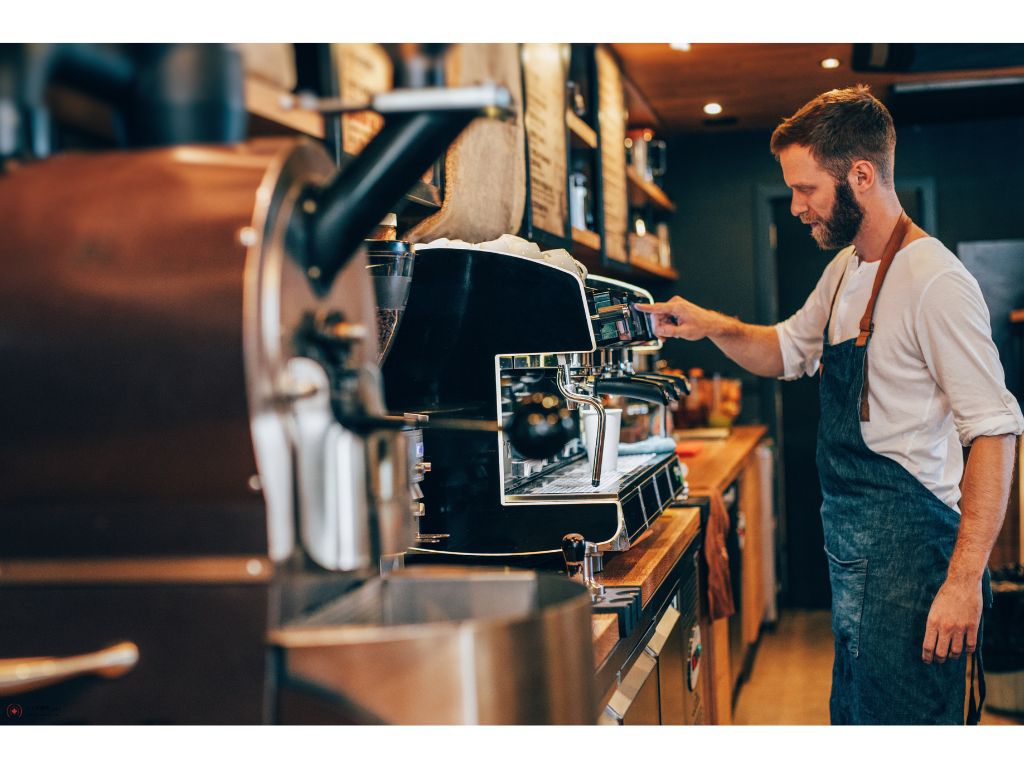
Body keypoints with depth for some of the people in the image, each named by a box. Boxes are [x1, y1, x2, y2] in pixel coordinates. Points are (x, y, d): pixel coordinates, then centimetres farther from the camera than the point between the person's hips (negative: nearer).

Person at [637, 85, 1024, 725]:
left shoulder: (935, 282, -18)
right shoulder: (846, 270, 11)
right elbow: (787, 352, 25)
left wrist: (964, 580, -25)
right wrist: (712, 327, 5)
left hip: (906, 545, -9)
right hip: (850, 546, 9)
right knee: (852, 714, 18)